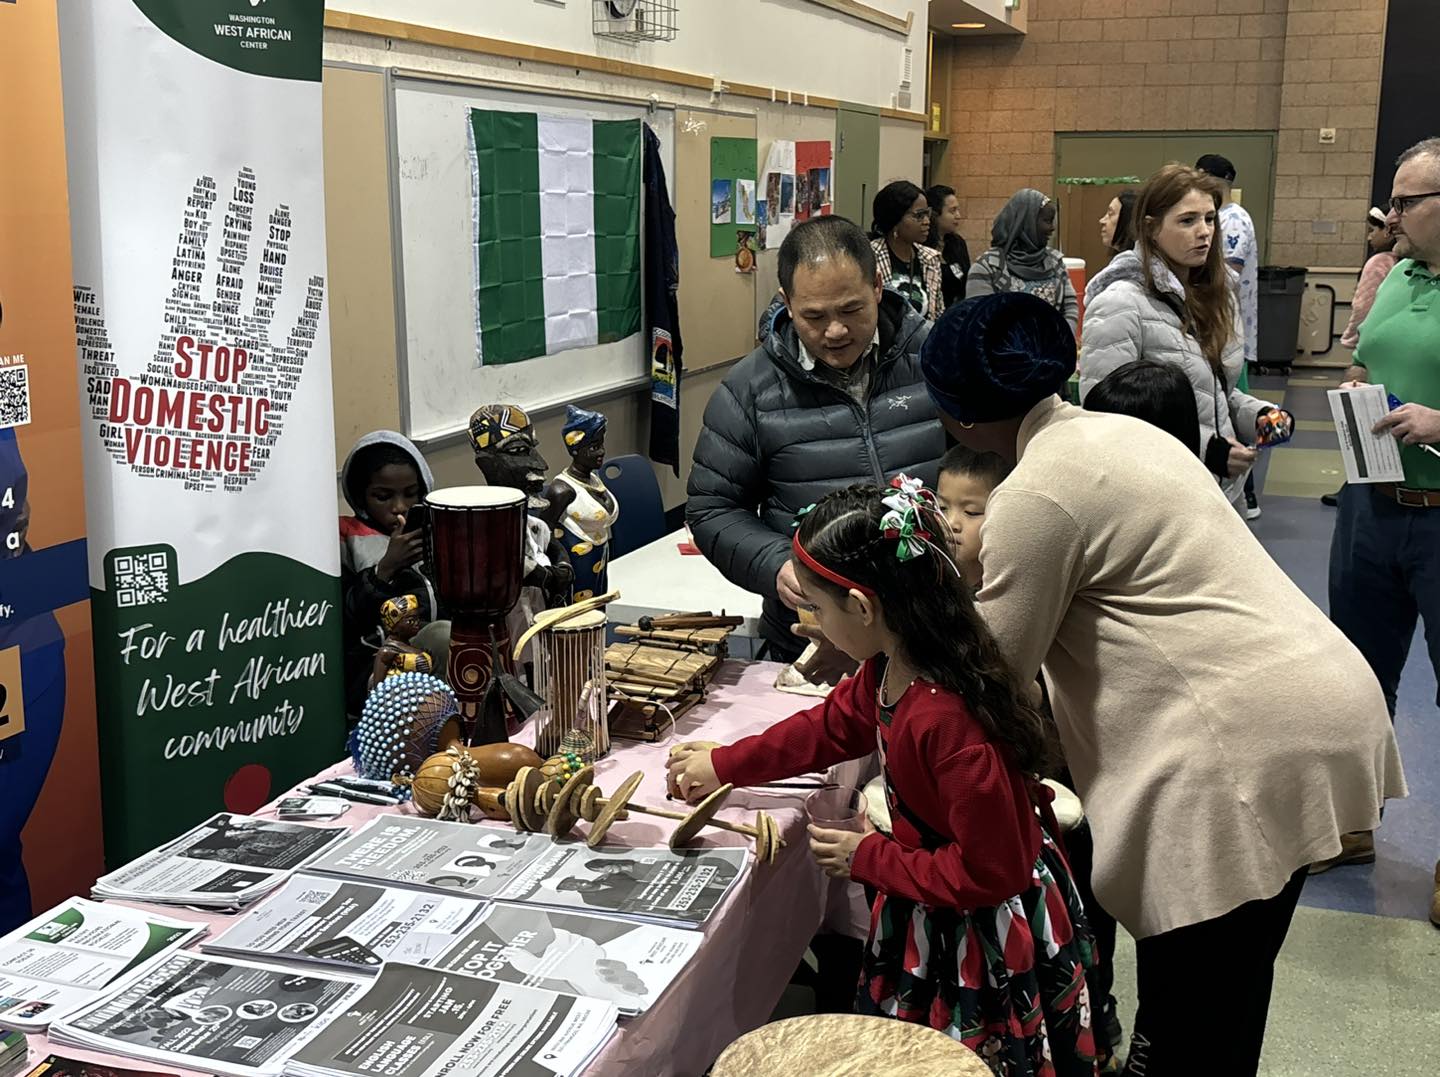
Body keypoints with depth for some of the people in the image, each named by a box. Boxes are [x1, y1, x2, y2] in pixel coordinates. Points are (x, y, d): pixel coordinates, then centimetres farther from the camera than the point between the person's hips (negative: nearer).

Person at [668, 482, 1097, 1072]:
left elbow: (988, 873, -29)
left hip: (986, 935, -9)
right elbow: (831, 723, 15)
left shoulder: (950, 721, -35)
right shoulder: (887, 669, -7)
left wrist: (867, 858, -18)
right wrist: (724, 765, 18)